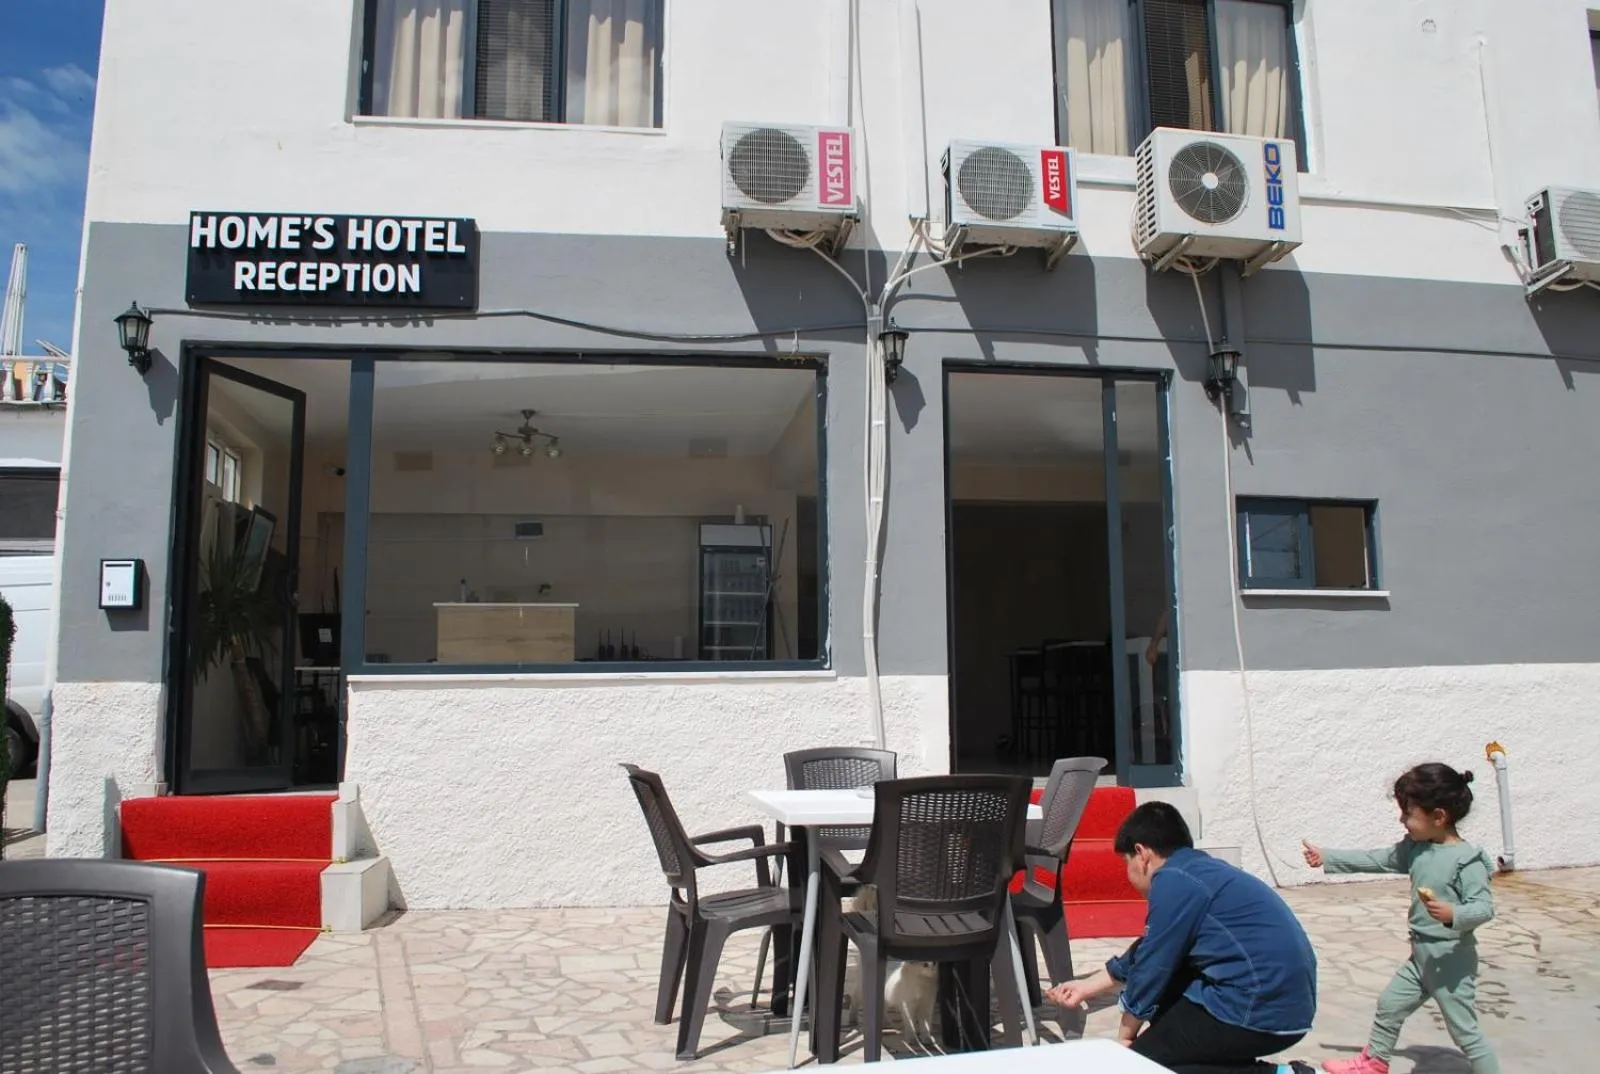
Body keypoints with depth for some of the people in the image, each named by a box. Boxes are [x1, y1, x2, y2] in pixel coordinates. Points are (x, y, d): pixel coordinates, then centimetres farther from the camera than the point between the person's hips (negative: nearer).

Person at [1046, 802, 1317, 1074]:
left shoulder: (1175, 881, -13)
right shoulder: (1200, 870, 16)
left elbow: (1151, 968, -7)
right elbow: (1147, 955, 26)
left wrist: (1125, 1036, 9)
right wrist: (1087, 987, 35)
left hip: (1263, 1012, -10)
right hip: (1284, 1001, 10)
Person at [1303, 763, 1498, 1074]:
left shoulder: (1466, 859, -21)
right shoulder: (1414, 849, 2)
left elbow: (1484, 907, -24)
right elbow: (1376, 860, 11)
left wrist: (1452, 914, -42)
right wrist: (1327, 858, 12)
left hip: (1451, 961, -9)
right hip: (1421, 956, 9)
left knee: (1465, 1031, 0)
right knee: (1389, 1005, 20)